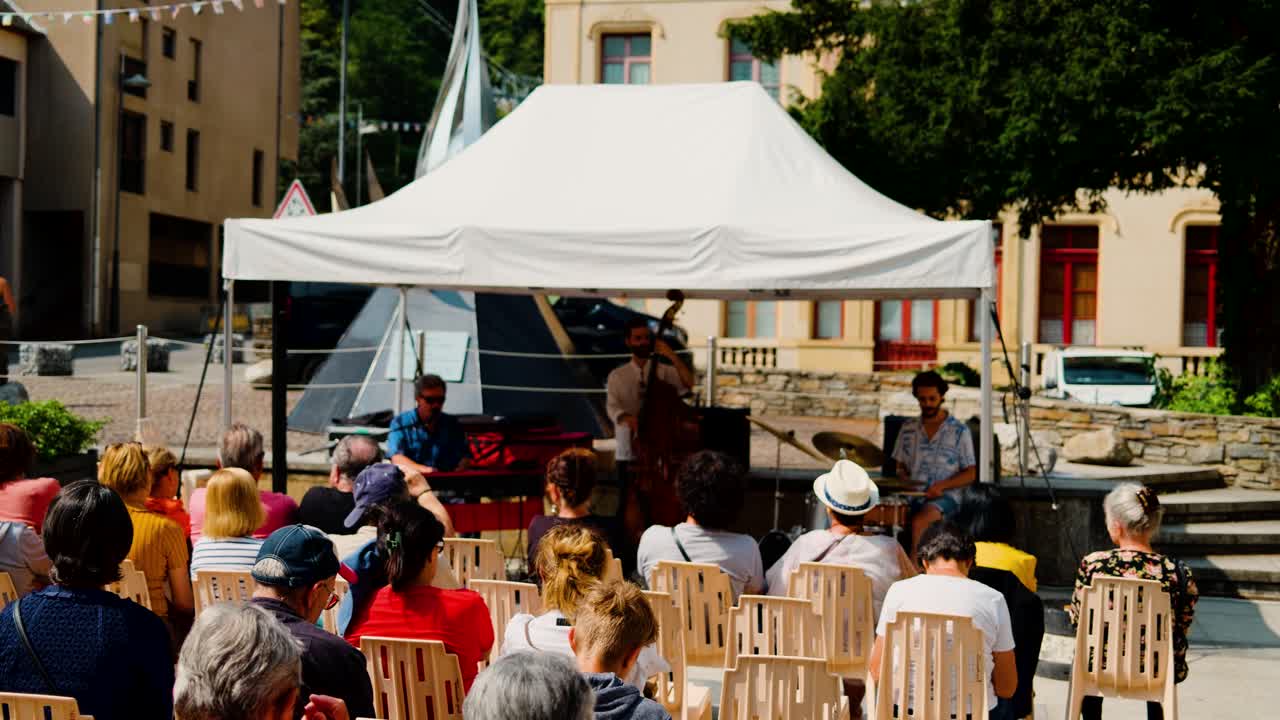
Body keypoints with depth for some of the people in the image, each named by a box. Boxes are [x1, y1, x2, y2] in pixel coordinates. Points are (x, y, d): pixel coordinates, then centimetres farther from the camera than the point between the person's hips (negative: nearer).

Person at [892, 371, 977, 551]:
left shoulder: (959, 431, 1)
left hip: (943, 497, -4)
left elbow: (970, 475, 2)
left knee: (918, 522, -35)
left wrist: (941, 486, -14)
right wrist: (905, 480, -4)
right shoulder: (908, 428, 12)